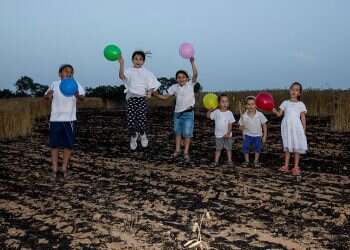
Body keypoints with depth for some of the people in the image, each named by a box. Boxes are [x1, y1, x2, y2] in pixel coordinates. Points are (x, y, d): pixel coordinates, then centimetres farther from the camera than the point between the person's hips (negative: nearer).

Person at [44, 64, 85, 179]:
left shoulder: (75, 84, 0)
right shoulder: (55, 84, 5)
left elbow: (82, 96, -13)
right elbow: (46, 96, 1)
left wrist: (78, 95, -38)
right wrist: (48, 95, -24)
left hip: (69, 119, 0)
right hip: (55, 119, 1)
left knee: (68, 145, 5)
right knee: (54, 144, 4)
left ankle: (64, 168, 20)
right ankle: (55, 169, 12)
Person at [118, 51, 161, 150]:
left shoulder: (147, 73, 9)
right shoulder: (129, 71, 4)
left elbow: (152, 85, 8)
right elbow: (121, 76, -16)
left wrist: (149, 93, -11)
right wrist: (121, 64, -29)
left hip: (142, 97, 0)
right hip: (131, 97, 0)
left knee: (141, 118, -10)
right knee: (131, 119, -5)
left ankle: (142, 134, 21)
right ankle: (133, 136, 21)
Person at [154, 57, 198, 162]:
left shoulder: (190, 84, -8)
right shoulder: (174, 87, 0)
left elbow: (195, 74, -24)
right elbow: (165, 96, 5)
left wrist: (192, 62, -34)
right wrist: (156, 94, -11)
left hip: (188, 113, -3)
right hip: (177, 113, 4)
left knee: (187, 133, -1)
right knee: (178, 132, 14)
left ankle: (186, 152, 9)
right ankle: (177, 150, 27)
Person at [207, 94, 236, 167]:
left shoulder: (229, 113, -7)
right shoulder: (216, 112, -3)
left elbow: (230, 124, -8)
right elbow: (208, 116, 0)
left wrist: (228, 133, -17)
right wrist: (210, 109, -13)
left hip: (227, 135, -1)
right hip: (218, 135, 1)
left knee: (228, 148, 9)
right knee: (218, 149, 9)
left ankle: (229, 161, 19)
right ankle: (216, 161, 14)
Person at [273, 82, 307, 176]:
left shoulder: (301, 104, 3)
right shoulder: (285, 103, 8)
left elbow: (303, 118, 2)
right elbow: (279, 114, 2)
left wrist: (304, 130, -1)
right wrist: (273, 109, -16)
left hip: (297, 128, -2)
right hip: (287, 127, 2)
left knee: (297, 147, 2)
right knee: (287, 147, 9)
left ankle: (296, 167, 9)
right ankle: (286, 165, 15)